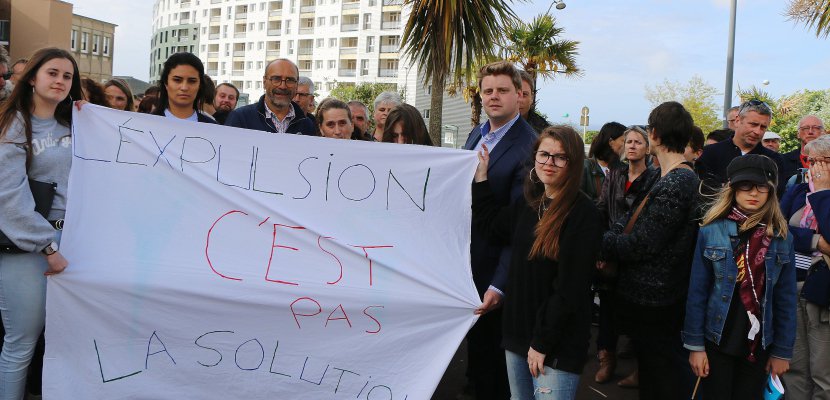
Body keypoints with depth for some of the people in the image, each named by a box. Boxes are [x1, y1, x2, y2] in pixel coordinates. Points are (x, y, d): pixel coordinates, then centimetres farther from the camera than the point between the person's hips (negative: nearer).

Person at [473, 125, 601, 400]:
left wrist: (542, 343, -16)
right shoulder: (529, 203, 7)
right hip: (518, 330, 7)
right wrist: (481, 177, 17)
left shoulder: (583, 214, -16)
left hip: (557, 345, -7)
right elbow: (491, 225, 23)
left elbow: (569, 289, -18)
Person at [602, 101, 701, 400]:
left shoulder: (672, 186, -24)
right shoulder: (686, 177, 9)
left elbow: (639, 245, -23)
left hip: (651, 303, -10)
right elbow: (634, 219, 8)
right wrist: (613, 237, -7)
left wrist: (598, 243, -10)